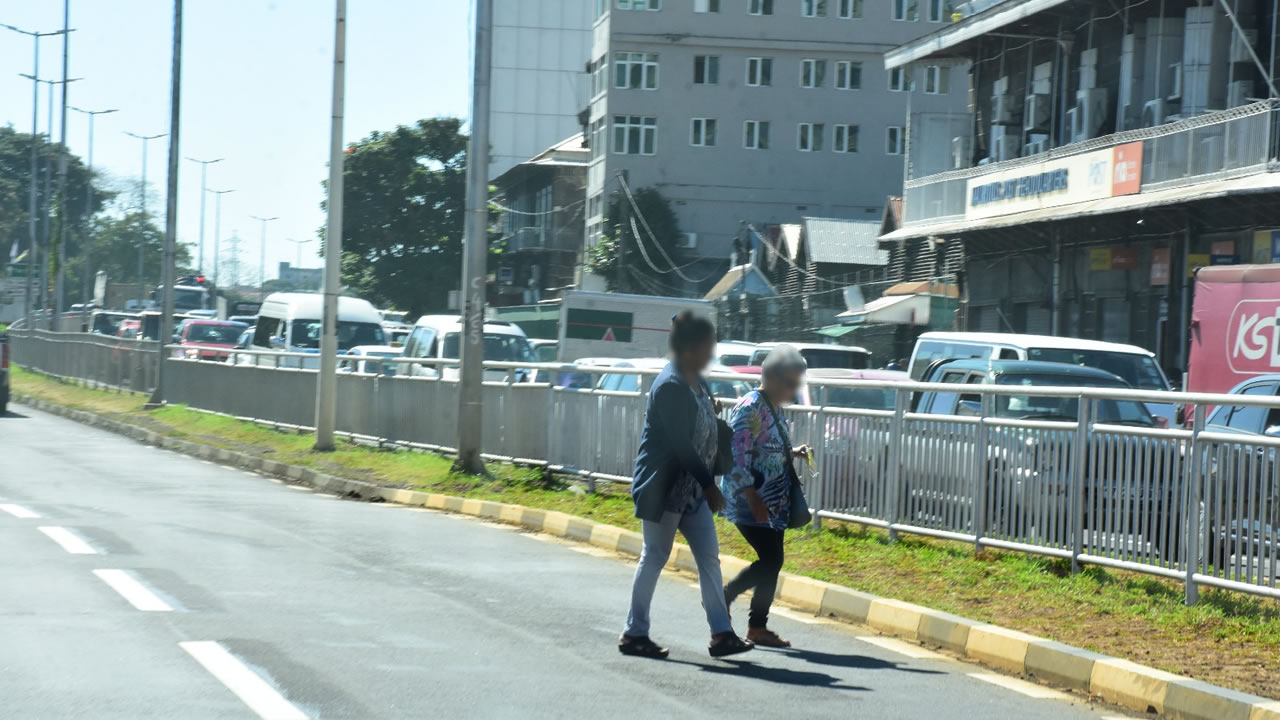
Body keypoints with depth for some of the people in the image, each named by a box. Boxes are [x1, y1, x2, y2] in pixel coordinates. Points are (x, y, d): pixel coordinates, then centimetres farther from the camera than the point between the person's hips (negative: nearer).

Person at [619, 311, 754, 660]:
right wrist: (709, 485, -20)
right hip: (662, 486, -9)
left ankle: (721, 633, 6)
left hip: (691, 488, 9)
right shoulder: (670, 386, -20)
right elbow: (680, 444, -23)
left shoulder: (695, 381, 9)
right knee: (655, 557, 1)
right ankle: (634, 633, 12)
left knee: (709, 556, 5)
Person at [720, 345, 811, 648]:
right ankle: (722, 599, 7)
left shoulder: (773, 408, 13)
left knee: (771, 563, 8)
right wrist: (755, 503, -23)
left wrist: (794, 453, 6)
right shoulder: (750, 409, -16)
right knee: (770, 561, -11)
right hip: (750, 504, -9)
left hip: (773, 504, 9)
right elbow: (737, 459, -21)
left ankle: (758, 627, 14)